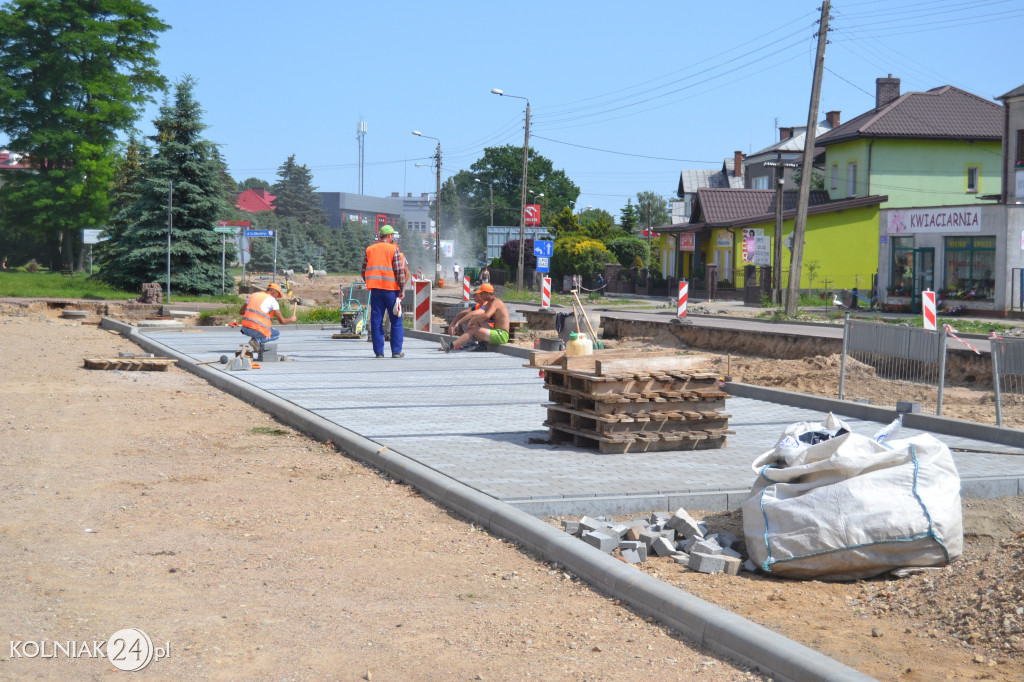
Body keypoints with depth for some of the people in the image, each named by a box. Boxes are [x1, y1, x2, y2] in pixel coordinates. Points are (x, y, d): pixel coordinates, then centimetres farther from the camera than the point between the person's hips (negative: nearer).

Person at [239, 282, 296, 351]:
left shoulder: (253, 295, 17)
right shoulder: (272, 300, -1)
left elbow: (240, 312, 21)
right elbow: (281, 321, -2)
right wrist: (291, 319, 19)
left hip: (245, 329, 6)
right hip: (257, 331, -6)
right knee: (277, 334, 23)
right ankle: (257, 340, -2)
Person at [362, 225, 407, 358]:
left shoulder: (369, 250, 10)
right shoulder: (394, 249, -3)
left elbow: (364, 272, 10)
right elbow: (399, 271, -8)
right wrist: (402, 289, -4)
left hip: (375, 289, 4)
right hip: (391, 288, -4)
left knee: (376, 321, 6)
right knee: (396, 321, 4)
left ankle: (378, 351, 4)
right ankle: (396, 351, 3)